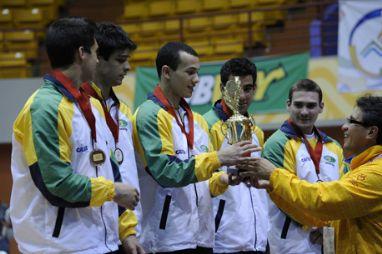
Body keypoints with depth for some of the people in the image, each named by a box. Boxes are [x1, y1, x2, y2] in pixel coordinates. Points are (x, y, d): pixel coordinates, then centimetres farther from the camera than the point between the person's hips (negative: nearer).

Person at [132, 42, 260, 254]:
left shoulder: (198, 120, 16)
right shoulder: (150, 114, -8)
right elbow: (166, 171, -18)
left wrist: (223, 179, -1)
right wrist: (219, 158, -20)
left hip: (202, 236, 8)